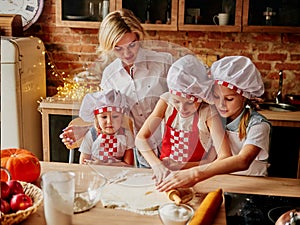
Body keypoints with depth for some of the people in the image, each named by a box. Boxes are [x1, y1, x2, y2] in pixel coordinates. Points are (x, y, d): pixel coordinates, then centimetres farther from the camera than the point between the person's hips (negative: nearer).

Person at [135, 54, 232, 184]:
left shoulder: (208, 112, -16)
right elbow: (140, 138, -9)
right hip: (166, 172, 3)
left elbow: (225, 158, -22)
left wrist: (182, 166, -25)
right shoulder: (167, 101, -6)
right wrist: (157, 165, -26)